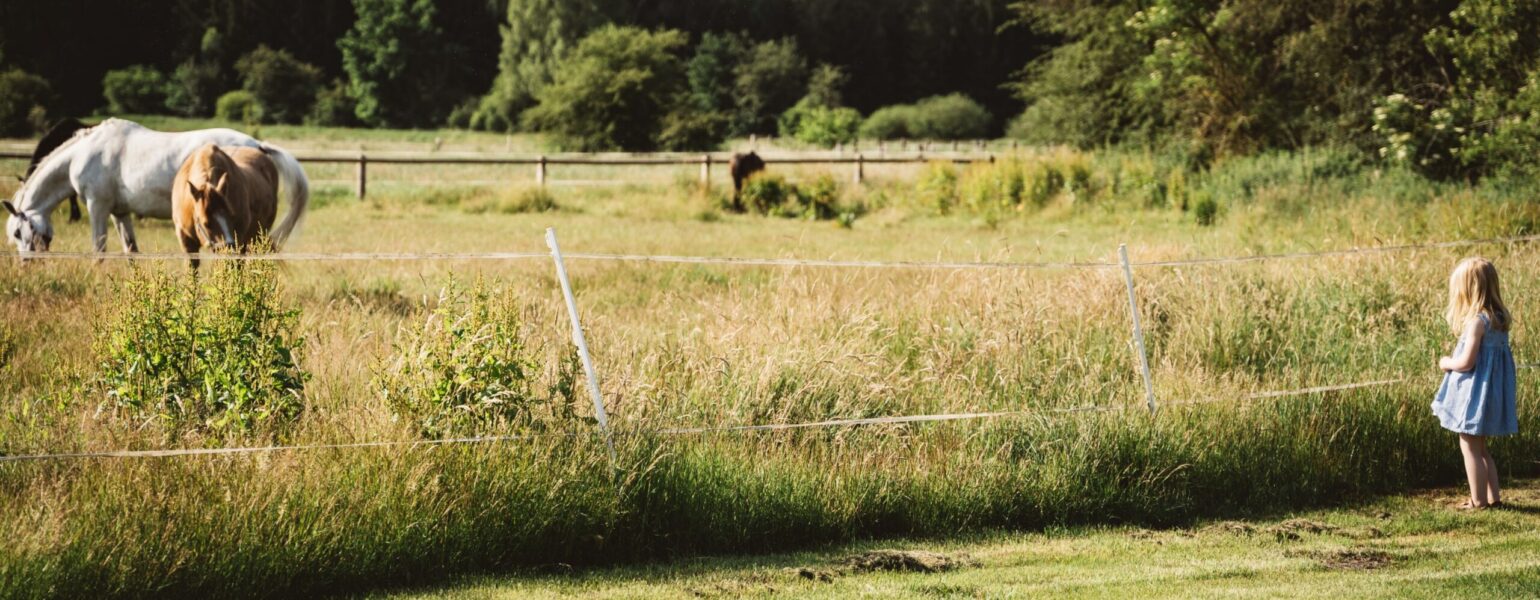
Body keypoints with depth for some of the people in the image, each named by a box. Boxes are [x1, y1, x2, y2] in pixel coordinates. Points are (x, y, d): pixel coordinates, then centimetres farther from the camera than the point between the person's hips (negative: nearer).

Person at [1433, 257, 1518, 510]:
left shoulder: (1477, 321, -21)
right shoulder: (1499, 319, 6)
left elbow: (1466, 362, -23)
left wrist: (1446, 363, -3)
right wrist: (1453, 360, 16)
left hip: (1475, 393, -9)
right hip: (1493, 391, 9)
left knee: (1470, 447, 1)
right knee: (1480, 448, 19)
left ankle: (1478, 500, 4)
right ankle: (1493, 496, 22)